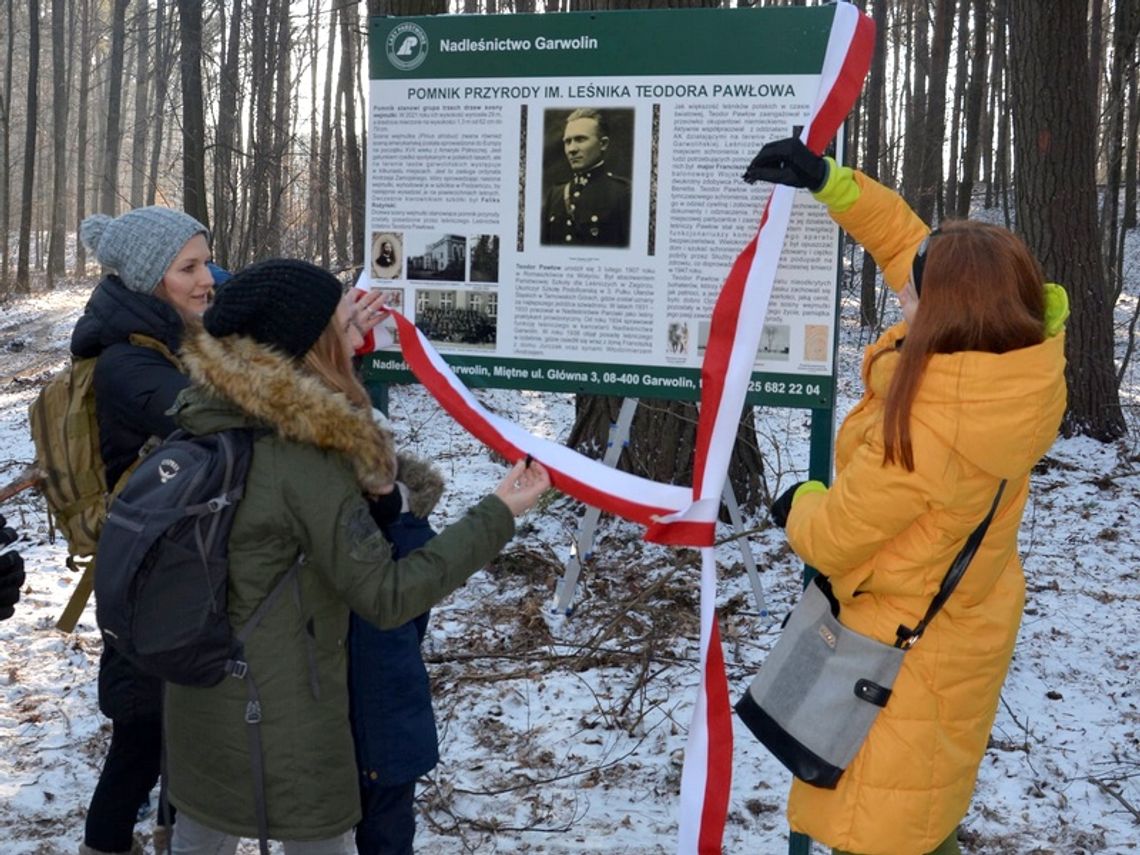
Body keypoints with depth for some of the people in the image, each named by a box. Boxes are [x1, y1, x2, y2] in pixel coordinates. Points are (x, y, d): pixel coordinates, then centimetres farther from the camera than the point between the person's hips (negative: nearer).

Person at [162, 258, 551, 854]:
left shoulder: (201, 414, -4)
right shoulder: (303, 459, -27)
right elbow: (385, 596, -24)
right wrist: (497, 515, -21)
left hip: (199, 694, 7)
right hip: (280, 714, -7)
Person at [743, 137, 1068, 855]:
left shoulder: (922, 433, -36)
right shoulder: (1021, 346, -15)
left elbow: (832, 540, -20)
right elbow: (907, 240, -1)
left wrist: (798, 506, 0)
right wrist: (829, 181, -5)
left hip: (907, 648, -8)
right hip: (970, 619, 8)